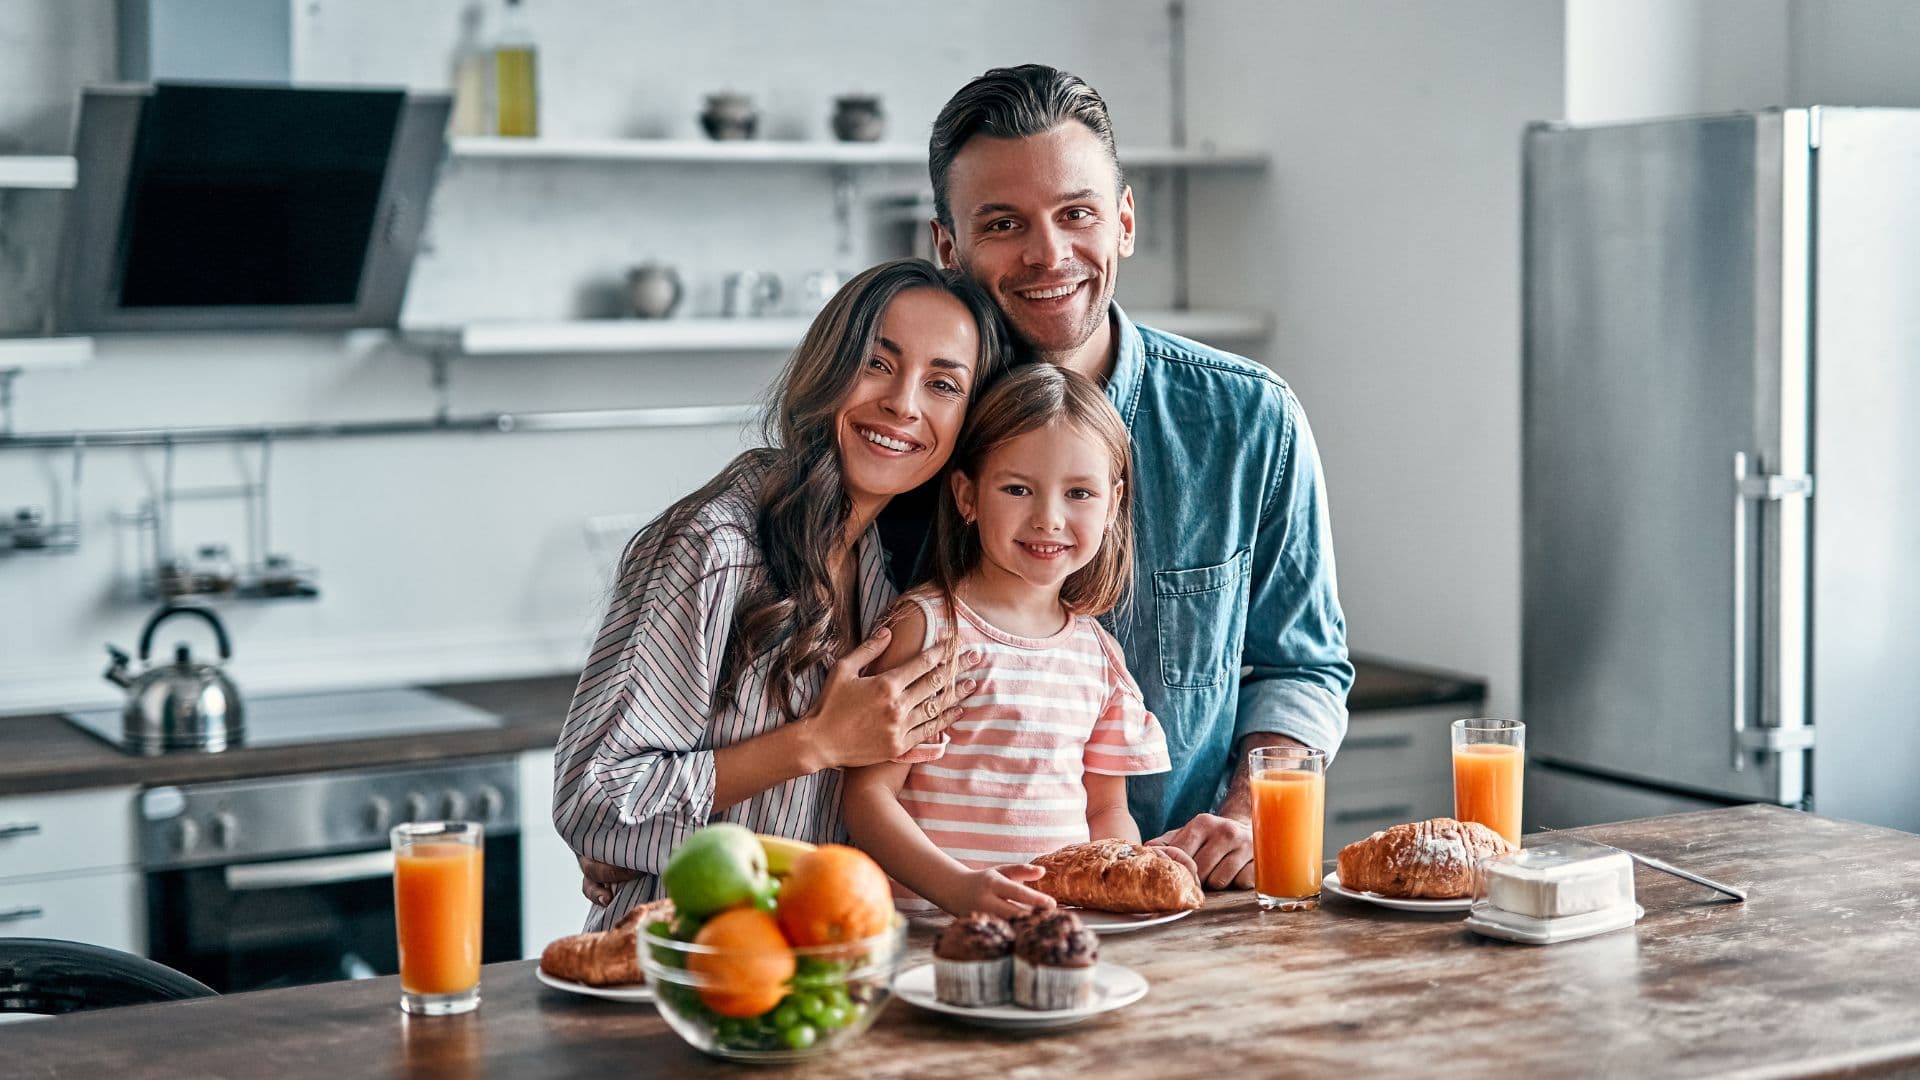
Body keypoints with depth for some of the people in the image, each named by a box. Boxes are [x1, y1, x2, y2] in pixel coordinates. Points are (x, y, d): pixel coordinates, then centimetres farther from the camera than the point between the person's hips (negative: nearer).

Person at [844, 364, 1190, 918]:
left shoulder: (1100, 653, 14)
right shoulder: (927, 625, -2)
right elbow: (868, 794, -7)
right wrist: (958, 887, -22)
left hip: (1073, 928, 5)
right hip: (934, 924, -5)